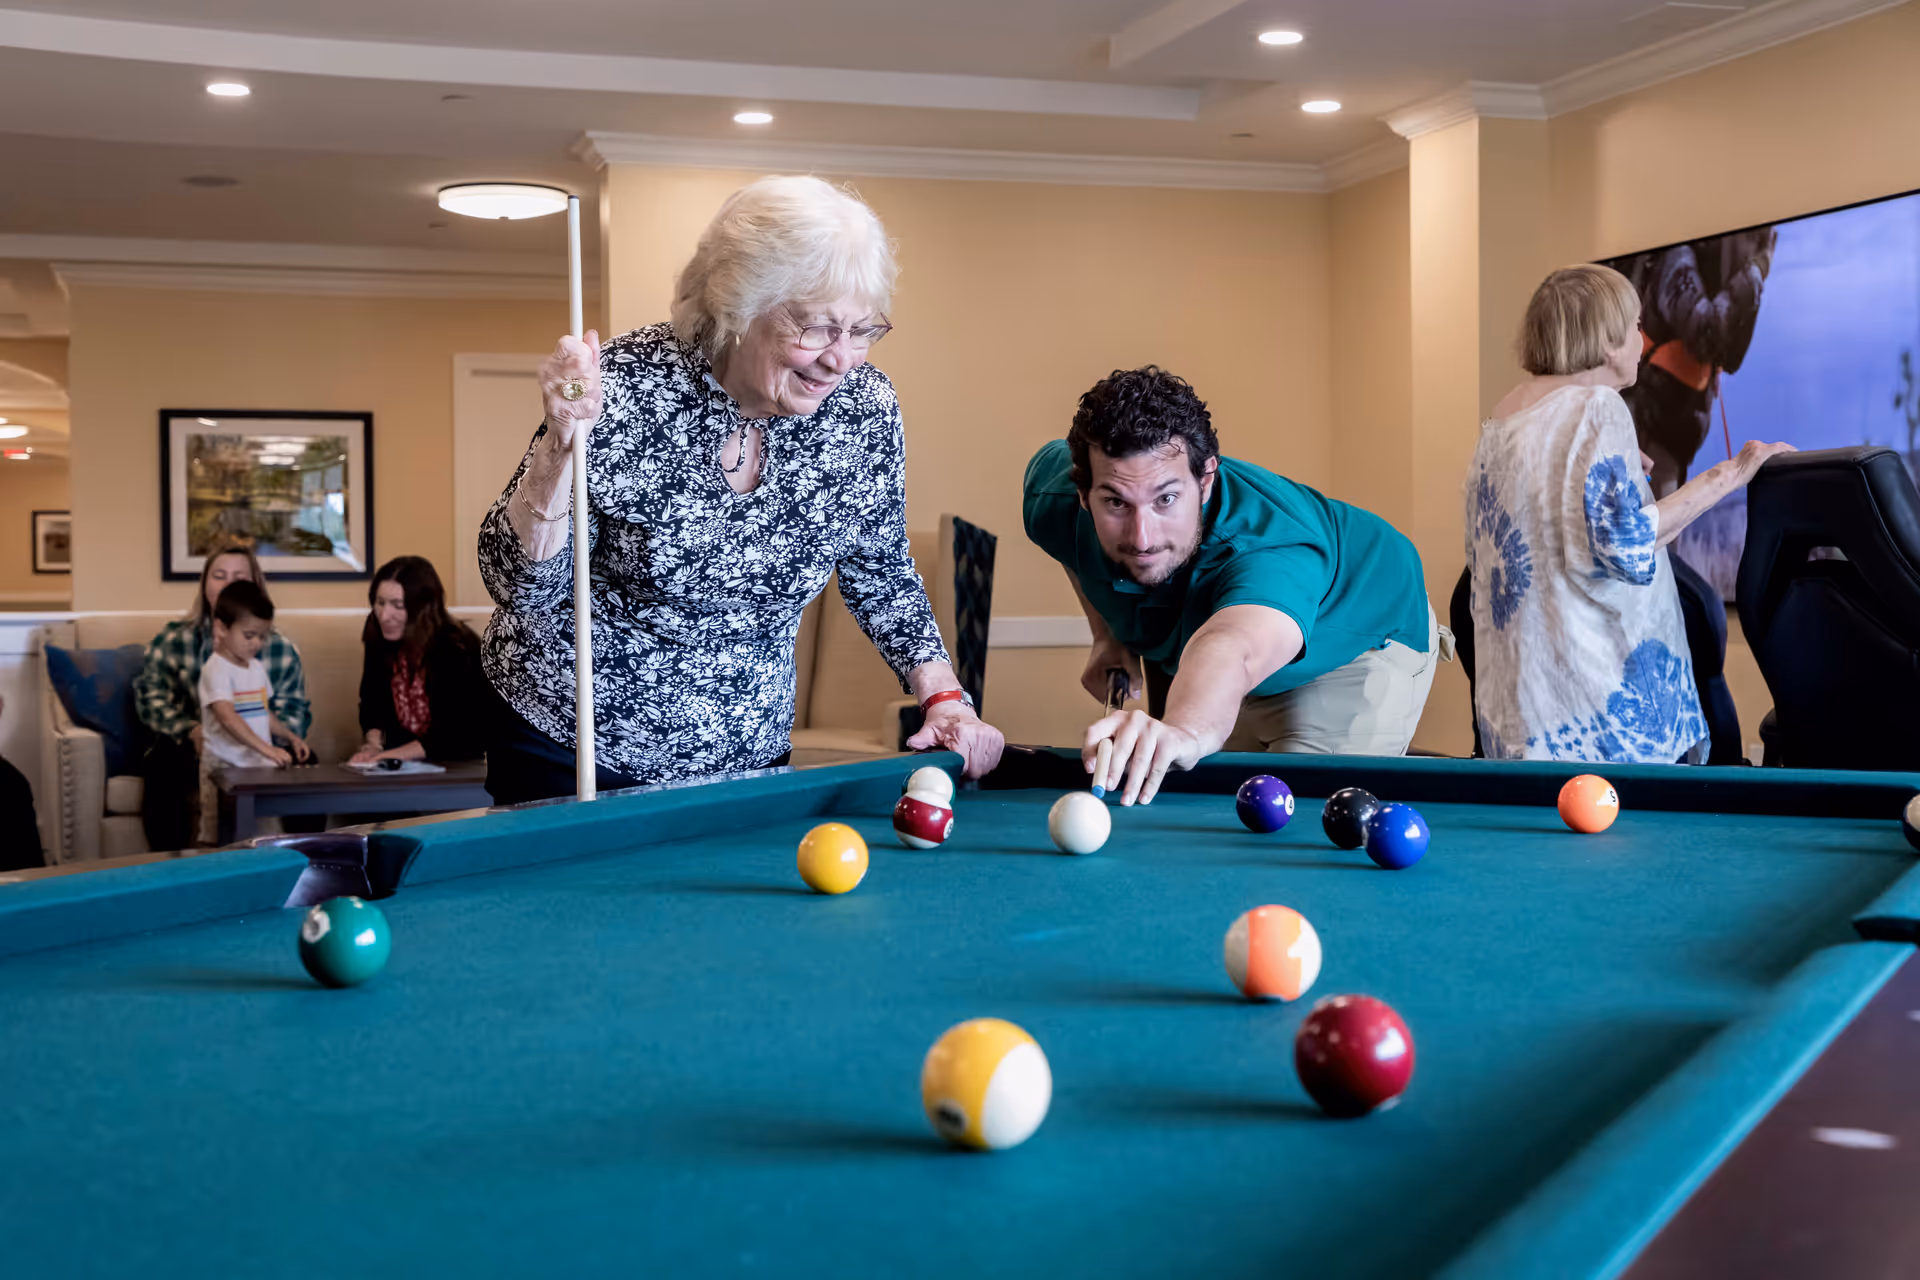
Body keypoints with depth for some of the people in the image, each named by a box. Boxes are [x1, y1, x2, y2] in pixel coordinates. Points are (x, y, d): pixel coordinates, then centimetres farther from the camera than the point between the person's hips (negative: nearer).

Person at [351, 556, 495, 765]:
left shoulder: (457, 650, -19)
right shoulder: (379, 640, -2)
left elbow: (459, 734, -22)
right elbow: (371, 705, 9)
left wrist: (393, 755, -27)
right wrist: (374, 745, -10)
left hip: (459, 762, -5)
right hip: (408, 759, 5)